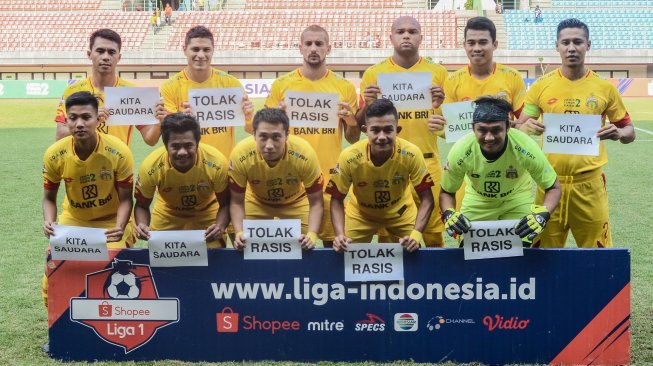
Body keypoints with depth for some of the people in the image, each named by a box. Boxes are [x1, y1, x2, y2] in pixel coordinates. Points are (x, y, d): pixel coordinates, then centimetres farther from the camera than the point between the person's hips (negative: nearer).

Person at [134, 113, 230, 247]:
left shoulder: (217, 163, -32)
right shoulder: (150, 166, -30)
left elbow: (225, 204, -17)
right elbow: (142, 205, -13)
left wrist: (220, 227, -37)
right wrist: (142, 226, -34)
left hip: (207, 215, 0)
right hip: (166, 218, 1)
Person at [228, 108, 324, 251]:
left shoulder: (305, 154, -36)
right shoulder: (240, 155, -34)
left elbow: (316, 202, -23)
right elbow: (237, 202, -19)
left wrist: (312, 234, -39)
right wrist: (239, 233, -35)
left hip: (296, 201, 0)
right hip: (256, 202, 0)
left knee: (304, 247, -4)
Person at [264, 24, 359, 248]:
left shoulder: (344, 87, 7)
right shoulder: (281, 85, 5)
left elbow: (353, 139, 12)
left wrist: (351, 121, -9)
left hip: (331, 176, 1)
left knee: (334, 242, 0)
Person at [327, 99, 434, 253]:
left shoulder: (411, 154, -30)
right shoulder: (349, 157, -31)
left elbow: (427, 199, -21)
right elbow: (336, 200, -18)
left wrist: (416, 234, -36)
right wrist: (340, 236, -32)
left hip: (401, 212, 0)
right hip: (360, 213, 0)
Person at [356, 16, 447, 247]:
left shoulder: (437, 72, 8)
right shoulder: (373, 73, 6)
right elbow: (361, 124, 8)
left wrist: (440, 104, -10)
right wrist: (368, 104, -11)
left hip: (427, 161, 1)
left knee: (434, 231, 1)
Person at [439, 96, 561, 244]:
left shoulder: (526, 148, -33)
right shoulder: (460, 151, -31)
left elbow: (553, 187, -20)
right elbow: (446, 192, -13)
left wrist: (542, 215, -39)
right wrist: (448, 214, -35)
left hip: (518, 200, 0)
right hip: (476, 202, 1)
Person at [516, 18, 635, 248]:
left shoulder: (604, 87, 2)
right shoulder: (541, 86, 2)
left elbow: (629, 132, 10)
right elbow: (519, 129, 6)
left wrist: (618, 134, -13)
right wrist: (527, 127, -17)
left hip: (589, 182, 0)